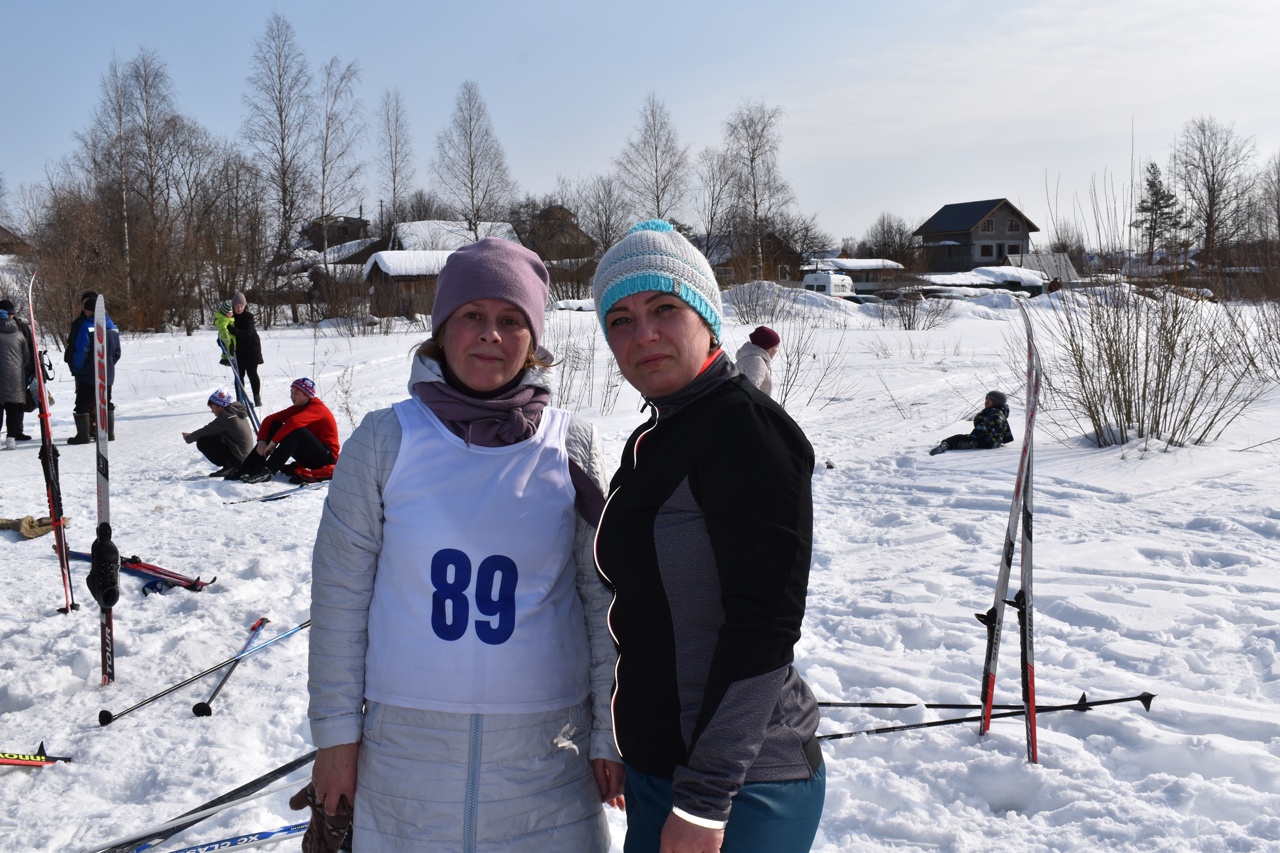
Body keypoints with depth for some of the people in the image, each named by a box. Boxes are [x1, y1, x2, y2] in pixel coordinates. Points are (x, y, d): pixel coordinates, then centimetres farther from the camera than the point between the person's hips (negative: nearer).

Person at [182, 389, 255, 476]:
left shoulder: (226, 417, -16)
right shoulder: (236, 412, 11)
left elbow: (206, 430, -11)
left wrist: (189, 438, 7)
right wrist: (193, 435, 11)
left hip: (238, 458, -9)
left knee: (202, 442, -5)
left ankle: (228, 467, -6)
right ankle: (231, 466, 12)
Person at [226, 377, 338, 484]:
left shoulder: (317, 407, -16)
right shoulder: (298, 408, 8)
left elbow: (293, 422, -34)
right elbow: (269, 419, 1)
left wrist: (273, 442, -32)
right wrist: (262, 440, -16)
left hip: (327, 456, -8)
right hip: (306, 455, 8)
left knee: (295, 429, -32)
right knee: (275, 425, -4)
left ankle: (267, 470, -39)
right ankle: (246, 468, -12)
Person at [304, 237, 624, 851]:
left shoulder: (572, 447, -3)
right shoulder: (384, 439, -4)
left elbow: (604, 598, 1)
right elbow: (340, 594, 1)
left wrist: (611, 734, 1)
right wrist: (336, 731, 0)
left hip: (547, 755, 0)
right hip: (407, 750, 0)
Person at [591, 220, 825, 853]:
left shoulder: (745, 426, -16)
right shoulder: (651, 442, 10)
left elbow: (765, 623, -21)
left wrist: (705, 797, -21)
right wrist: (646, 772, 19)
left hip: (737, 788, -8)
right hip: (655, 770, 8)